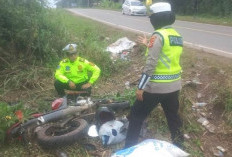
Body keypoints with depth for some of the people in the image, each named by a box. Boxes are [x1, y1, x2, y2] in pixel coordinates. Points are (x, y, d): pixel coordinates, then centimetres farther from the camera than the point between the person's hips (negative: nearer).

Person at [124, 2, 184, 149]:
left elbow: (150, 64, -21)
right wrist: (149, 45, 24)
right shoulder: (178, 36, 9)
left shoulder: (158, 35, -16)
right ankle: (178, 146, 36)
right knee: (173, 116, 21)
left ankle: (129, 148, 17)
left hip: (156, 86, -7)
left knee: (136, 116, 8)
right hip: (174, 85, 8)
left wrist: (141, 87, -16)